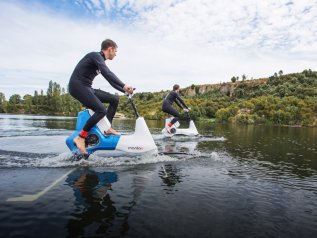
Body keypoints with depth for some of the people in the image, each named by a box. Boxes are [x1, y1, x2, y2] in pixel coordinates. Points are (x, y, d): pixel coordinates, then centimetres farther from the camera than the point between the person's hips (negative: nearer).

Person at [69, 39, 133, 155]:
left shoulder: (100, 61, 18)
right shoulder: (96, 55, -10)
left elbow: (110, 79, 21)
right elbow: (107, 73, -27)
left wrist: (125, 90, 13)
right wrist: (124, 85, -32)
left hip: (87, 88, 9)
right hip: (77, 86, -9)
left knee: (114, 99, 7)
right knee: (102, 110, -26)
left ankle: (107, 127, 8)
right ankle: (80, 138, -19)